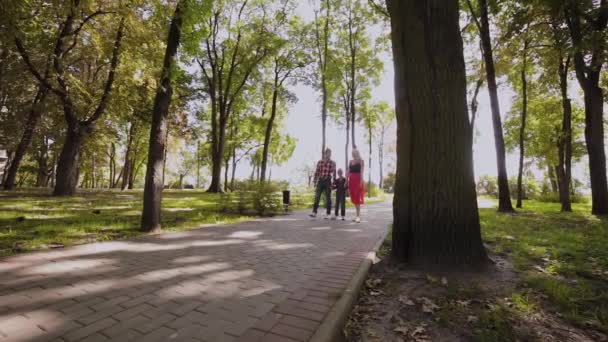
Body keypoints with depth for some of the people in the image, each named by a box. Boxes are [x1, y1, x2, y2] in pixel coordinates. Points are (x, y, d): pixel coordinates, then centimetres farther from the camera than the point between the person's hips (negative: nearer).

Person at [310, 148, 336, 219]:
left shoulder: (332, 163, 1)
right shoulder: (319, 162, 8)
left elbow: (334, 173, -3)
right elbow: (317, 172, 8)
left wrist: (333, 182, -10)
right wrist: (315, 181, 4)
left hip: (328, 181, -2)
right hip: (320, 181, 2)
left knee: (328, 198, 2)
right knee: (317, 197, -4)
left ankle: (328, 214, 7)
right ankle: (314, 212, -2)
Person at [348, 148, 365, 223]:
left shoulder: (361, 161, 1)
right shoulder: (350, 162, 17)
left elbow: (361, 172, -8)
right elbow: (348, 172, 13)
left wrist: (361, 181, -17)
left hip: (358, 180, -6)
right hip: (351, 180, 6)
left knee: (358, 198, -11)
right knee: (354, 198, 6)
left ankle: (358, 216, -12)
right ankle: (358, 215, 15)